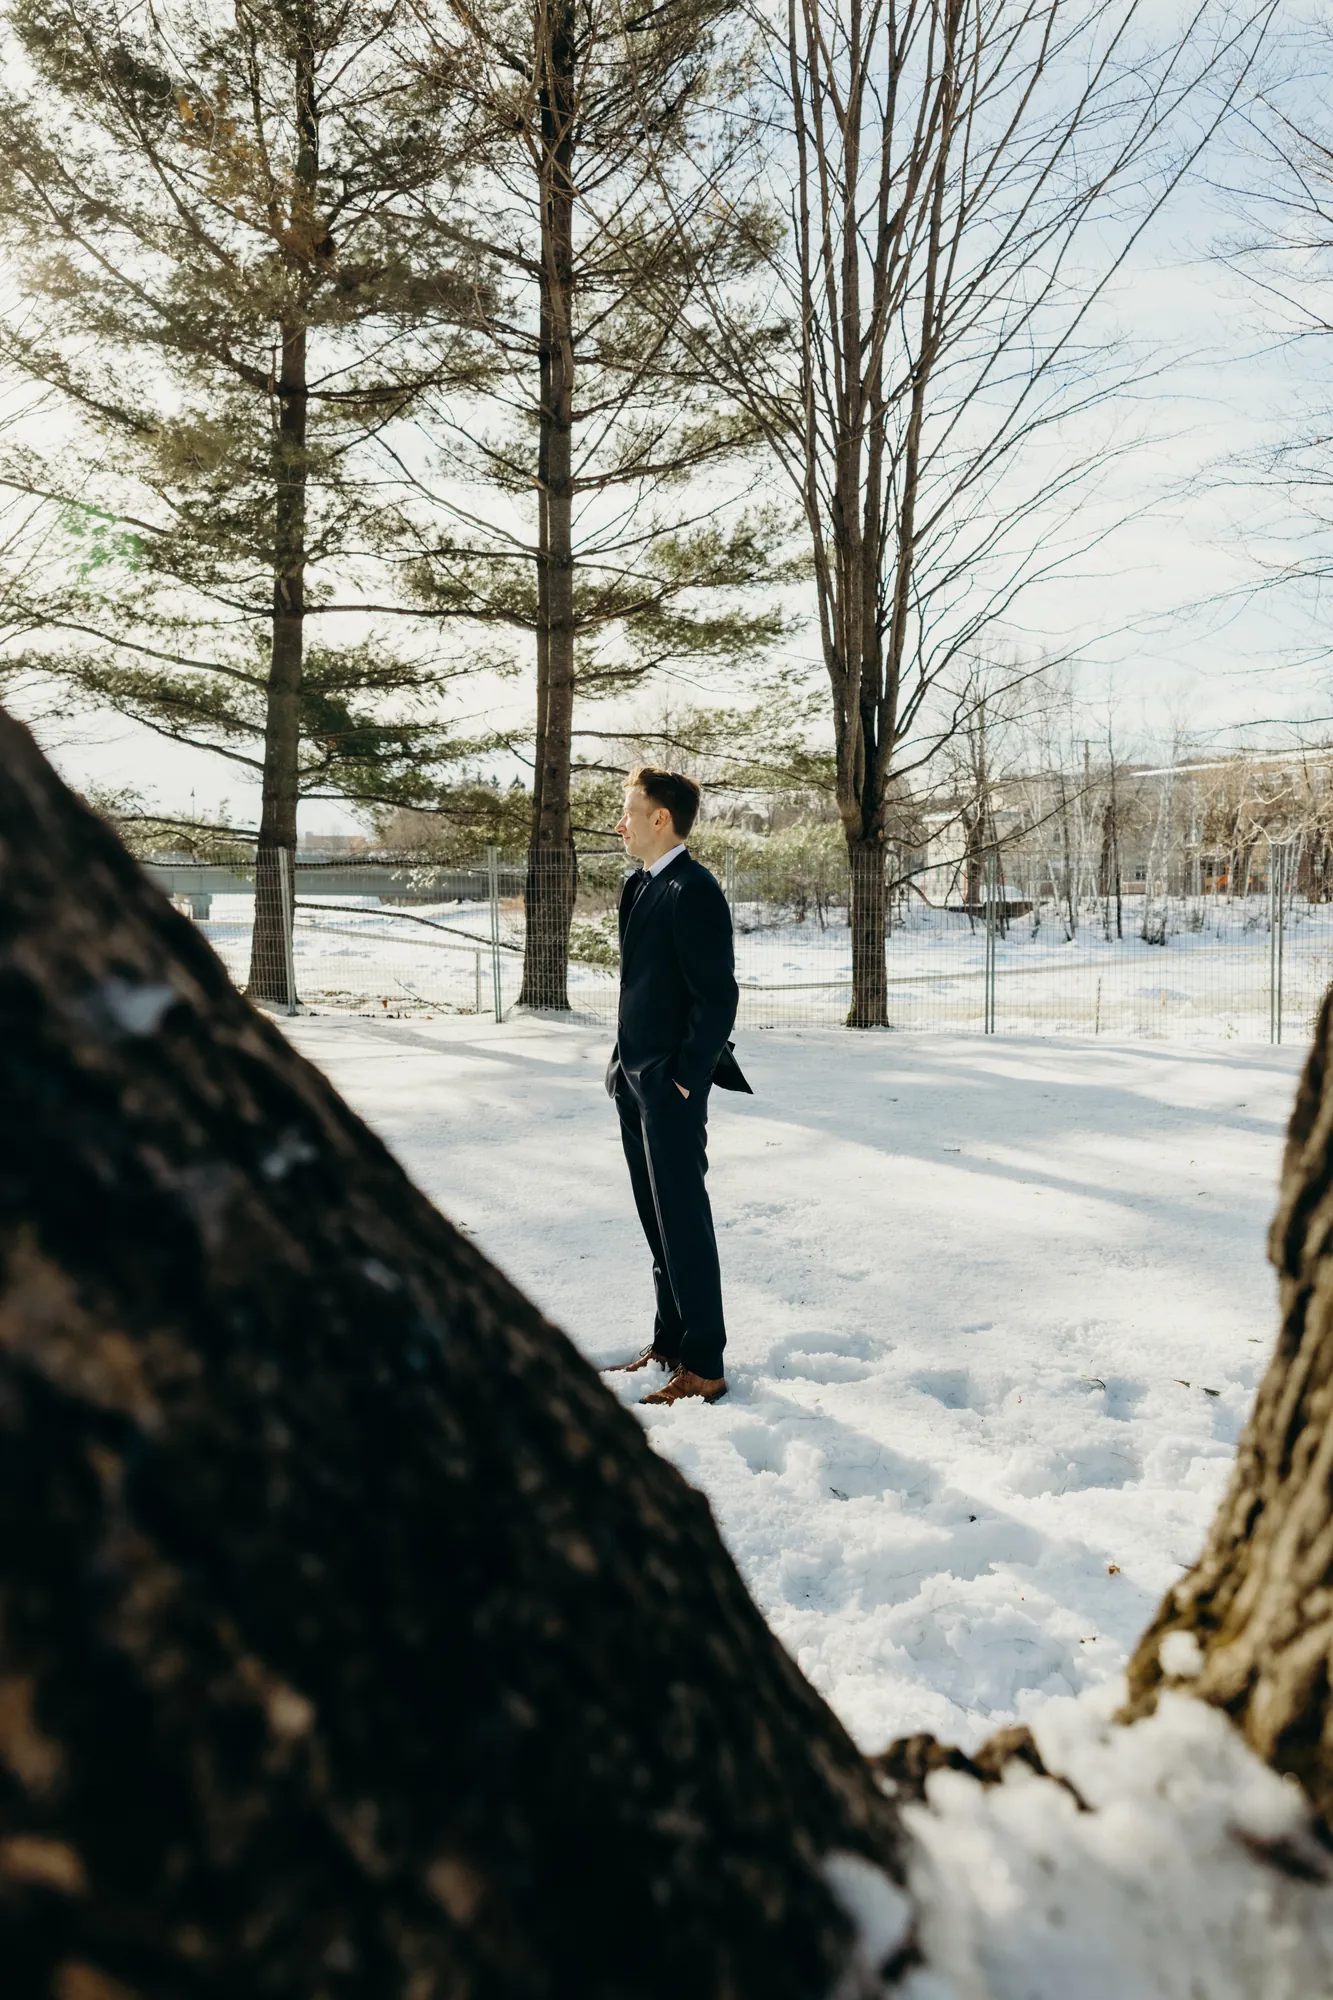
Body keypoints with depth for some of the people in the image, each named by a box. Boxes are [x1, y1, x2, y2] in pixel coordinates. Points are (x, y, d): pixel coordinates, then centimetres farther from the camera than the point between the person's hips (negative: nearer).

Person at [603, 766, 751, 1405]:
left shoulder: (693, 892, -16)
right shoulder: (639, 886, 13)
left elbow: (717, 997, -18)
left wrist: (684, 1081, -17)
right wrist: (626, 1065, 13)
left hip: (672, 1087, -9)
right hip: (635, 1083, 9)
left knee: (684, 1223, -2)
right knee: (658, 1221, 16)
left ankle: (703, 1368, 8)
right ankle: (669, 1344, 28)